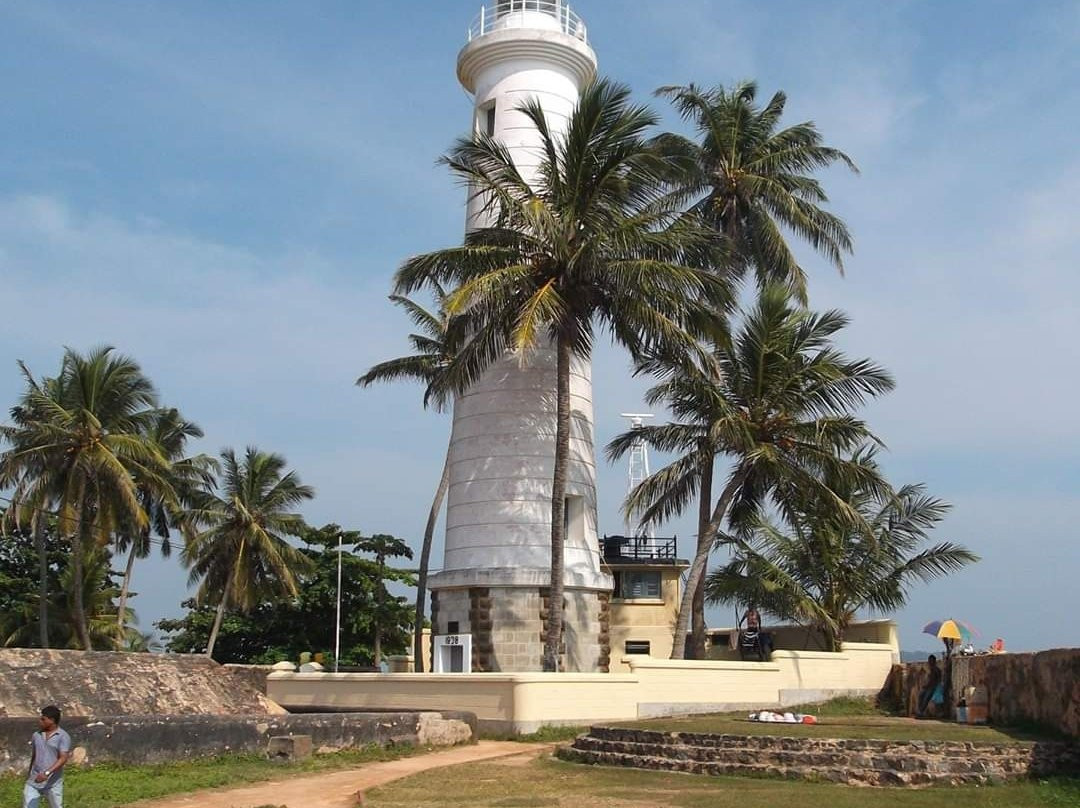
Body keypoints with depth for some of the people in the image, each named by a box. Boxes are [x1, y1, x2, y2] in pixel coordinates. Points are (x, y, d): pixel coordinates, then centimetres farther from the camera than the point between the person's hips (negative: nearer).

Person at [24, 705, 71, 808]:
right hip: (34, 781, 4)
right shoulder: (37, 735, 8)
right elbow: (34, 756, 18)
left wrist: (47, 773, -31)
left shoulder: (63, 737, -9)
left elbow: (63, 759, -19)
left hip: (53, 783, -4)